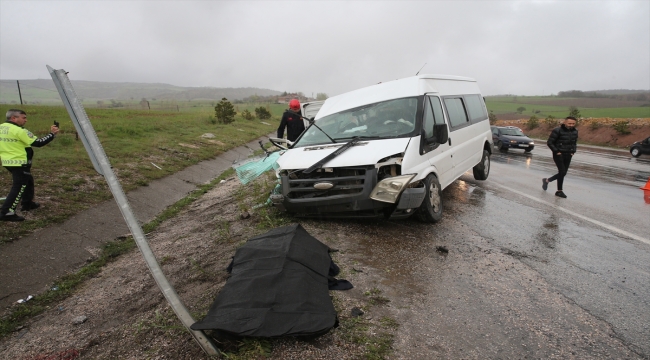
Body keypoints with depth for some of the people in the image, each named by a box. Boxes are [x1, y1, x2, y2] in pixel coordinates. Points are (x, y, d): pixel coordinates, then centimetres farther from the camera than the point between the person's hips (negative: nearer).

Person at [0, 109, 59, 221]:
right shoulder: (19, 131, -18)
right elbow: (38, 143, -18)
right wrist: (52, 133, -11)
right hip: (19, 163, -10)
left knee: (27, 181, 23)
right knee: (19, 186, -6)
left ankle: (28, 203, 34)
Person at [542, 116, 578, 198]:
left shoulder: (575, 131, 7)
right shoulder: (557, 131, -13)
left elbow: (575, 143, 22)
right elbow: (549, 142, -11)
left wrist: (573, 151, 9)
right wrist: (556, 151, -13)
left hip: (568, 156, 7)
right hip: (559, 155, -6)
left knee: (563, 173, 8)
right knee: (562, 172, -11)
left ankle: (547, 180, 29)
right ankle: (559, 191, 2)